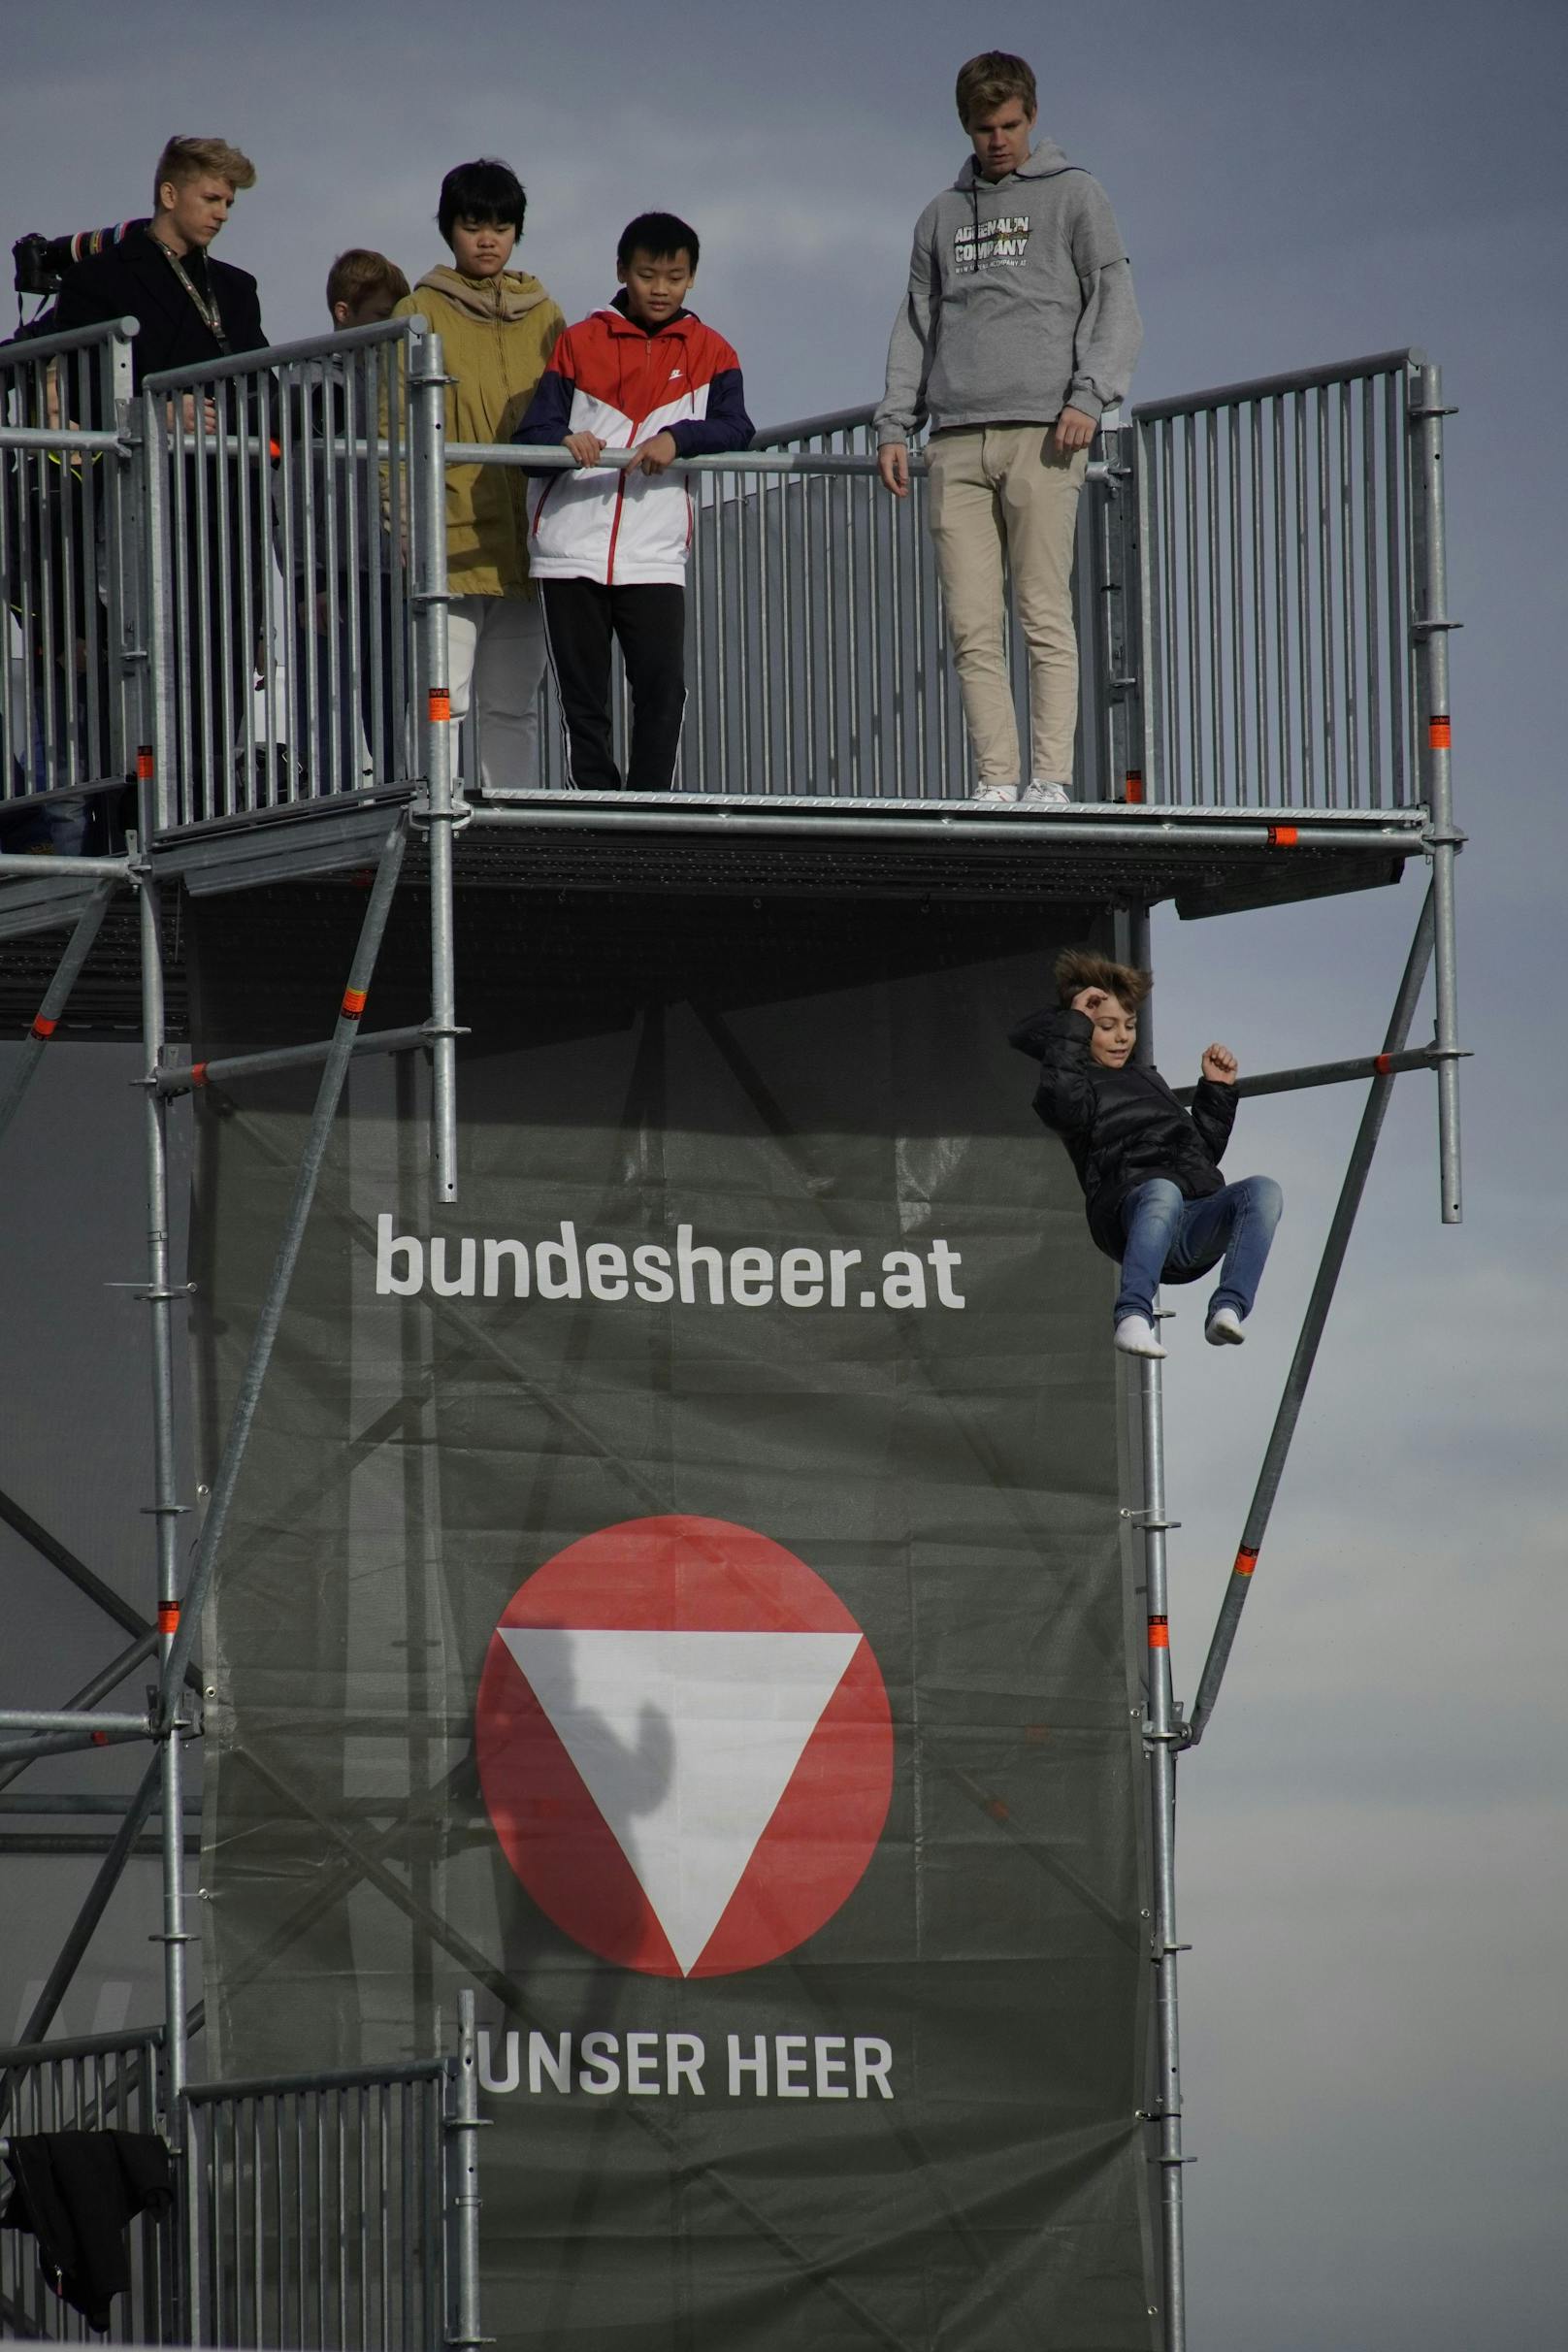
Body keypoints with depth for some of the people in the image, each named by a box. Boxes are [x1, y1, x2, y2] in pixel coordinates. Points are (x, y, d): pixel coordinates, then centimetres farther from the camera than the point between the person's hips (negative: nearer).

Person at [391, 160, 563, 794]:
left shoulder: (544, 318, 15)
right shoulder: (421, 313, 4)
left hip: (525, 544, 4)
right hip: (450, 545, -4)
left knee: (513, 708, 7)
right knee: (444, 704, -10)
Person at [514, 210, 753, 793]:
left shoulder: (708, 351, 11)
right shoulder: (581, 343, 10)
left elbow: (735, 429, -3)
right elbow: (532, 435, 3)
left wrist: (677, 438, -21)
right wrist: (564, 441, -20)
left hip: (654, 553, -1)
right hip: (571, 548, 1)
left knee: (662, 686, -12)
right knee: (582, 696, 1)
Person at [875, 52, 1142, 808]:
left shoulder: (1073, 196, 9)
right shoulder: (942, 216, 21)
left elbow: (1114, 302, 3)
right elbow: (915, 327, 21)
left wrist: (1089, 397, -11)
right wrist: (894, 426, 10)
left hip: (1041, 434, -4)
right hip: (957, 440, 4)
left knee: (1045, 616, -9)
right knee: (971, 626, -3)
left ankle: (1051, 775, -11)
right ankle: (996, 776, -4)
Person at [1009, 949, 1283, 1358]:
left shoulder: (1146, 1077, 36)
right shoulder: (1081, 1082, 17)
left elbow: (1204, 1150, 39)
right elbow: (1062, 1102, -11)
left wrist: (1218, 1090, 29)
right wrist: (1074, 1024, 0)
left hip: (1193, 1232, 6)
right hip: (1129, 1213, -6)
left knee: (1262, 1190, -25)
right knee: (1163, 1190, -42)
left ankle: (1228, 1310, -39)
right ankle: (1133, 1319, -51)